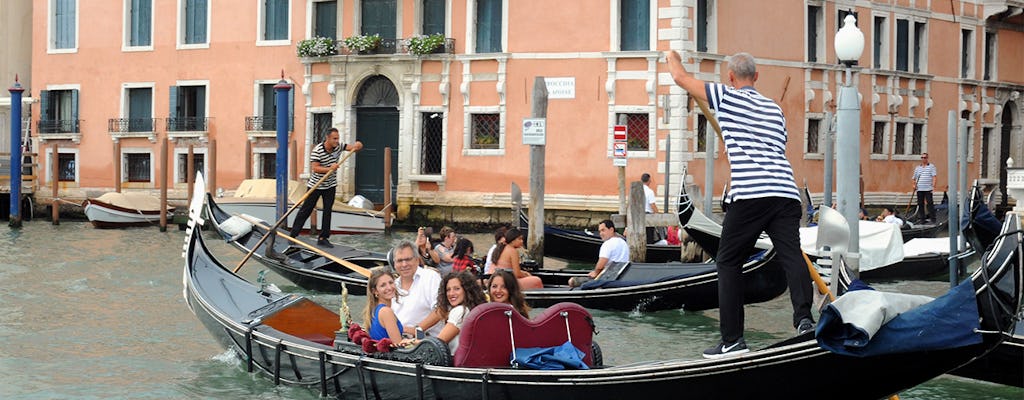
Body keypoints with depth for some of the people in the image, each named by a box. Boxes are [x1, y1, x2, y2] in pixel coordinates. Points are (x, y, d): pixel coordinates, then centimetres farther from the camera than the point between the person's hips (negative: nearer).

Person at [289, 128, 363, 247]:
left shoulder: (338, 147, -5)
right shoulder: (317, 151, -21)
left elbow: (356, 146, -2)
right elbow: (315, 168, -27)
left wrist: (357, 145, -26)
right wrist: (330, 169, -38)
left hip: (330, 185, 4)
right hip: (315, 185, -4)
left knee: (328, 211, 0)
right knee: (306, 210, 2)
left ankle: (323, 238, 6)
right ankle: (293, 235, 11)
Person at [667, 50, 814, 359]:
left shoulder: (726, 97, 7)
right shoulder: (775, 108, 24)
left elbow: (680, 77, 14)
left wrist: (673, 58, 35)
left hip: (749, 195, -5)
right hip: (786, 192, 5)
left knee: (729, 262, 5)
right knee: (792, 256, -2)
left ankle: (732, 340, 5)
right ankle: (804, 318, -24)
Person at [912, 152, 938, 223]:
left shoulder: (931, 166, 7)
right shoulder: (917, 167, 18)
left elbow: (934, 176, -1)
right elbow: (915, 178, 21)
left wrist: (933, 185, -12)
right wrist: (914, 185, 5)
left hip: (928, 189, -4)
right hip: (919, 189, 4)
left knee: (930, 203, -9)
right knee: (920, 204, 5)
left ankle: (932, 218, -8)